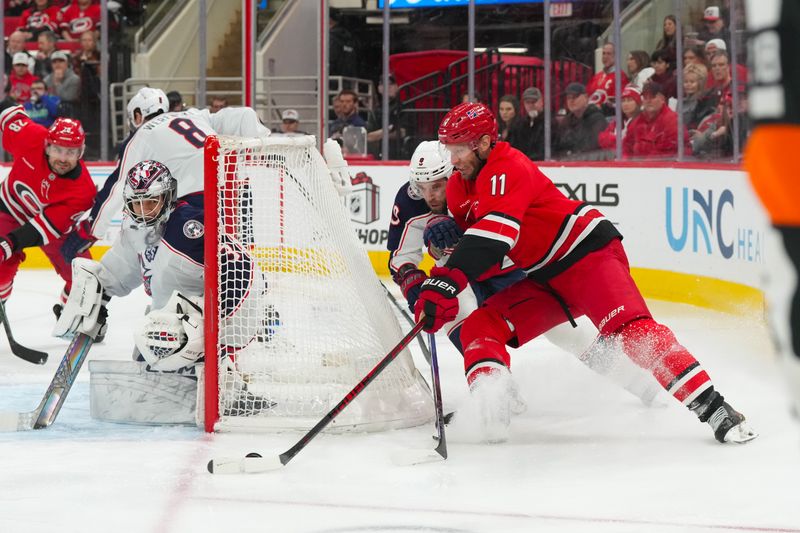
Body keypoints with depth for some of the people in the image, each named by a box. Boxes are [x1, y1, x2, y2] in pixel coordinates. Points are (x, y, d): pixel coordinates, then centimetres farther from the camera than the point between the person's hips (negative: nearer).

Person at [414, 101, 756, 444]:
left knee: (631, 330, -28)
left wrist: (448, 281, -45)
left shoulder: (506, 169, -19)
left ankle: (712, 409, -34)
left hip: (588, 252, -10)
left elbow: (495, 232, -35)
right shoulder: (461, 188, 11)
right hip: (544, 278, 10)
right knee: (480, 326, -4)